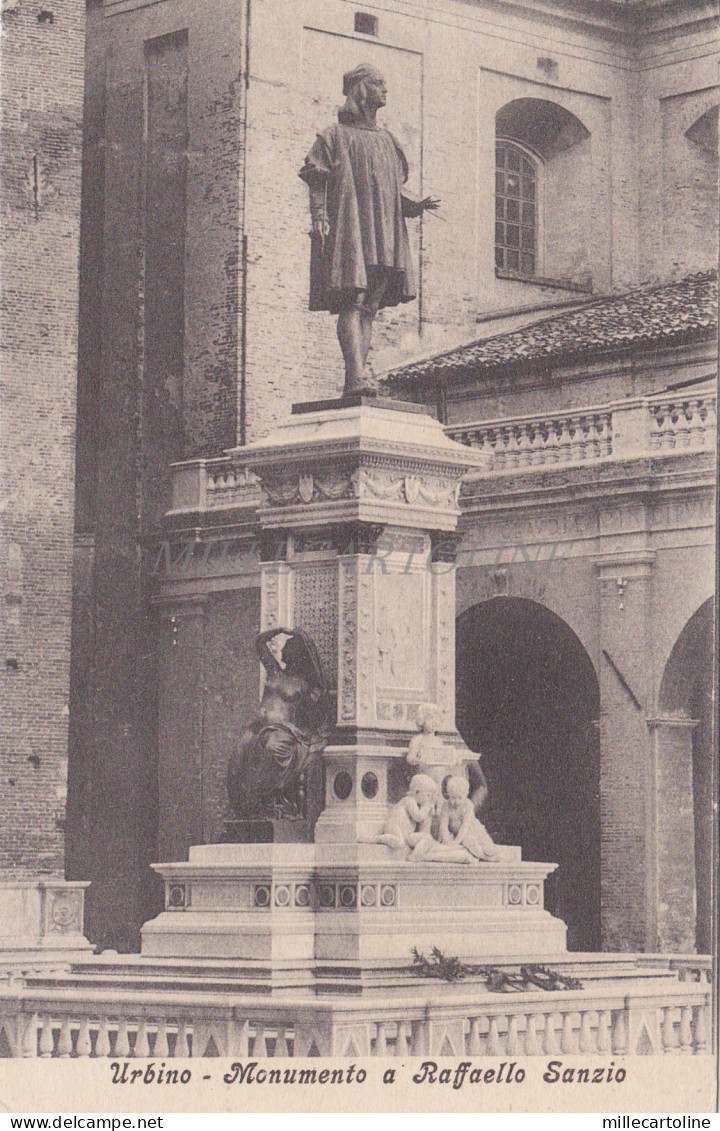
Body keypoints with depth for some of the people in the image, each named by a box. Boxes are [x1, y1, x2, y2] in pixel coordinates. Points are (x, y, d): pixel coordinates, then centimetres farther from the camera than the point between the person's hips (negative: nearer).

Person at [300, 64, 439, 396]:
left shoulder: (386, 141, 24)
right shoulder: (335, 136, 6)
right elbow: (317, 181, -2)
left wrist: (415, 204, 4)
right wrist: (319, 215, -17)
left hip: (384, 231, 6)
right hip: (347, 226, -6)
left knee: (370, 306, -1)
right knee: (352, 301, -17)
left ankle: (355, 379, -3)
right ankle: (357, 375, -27)